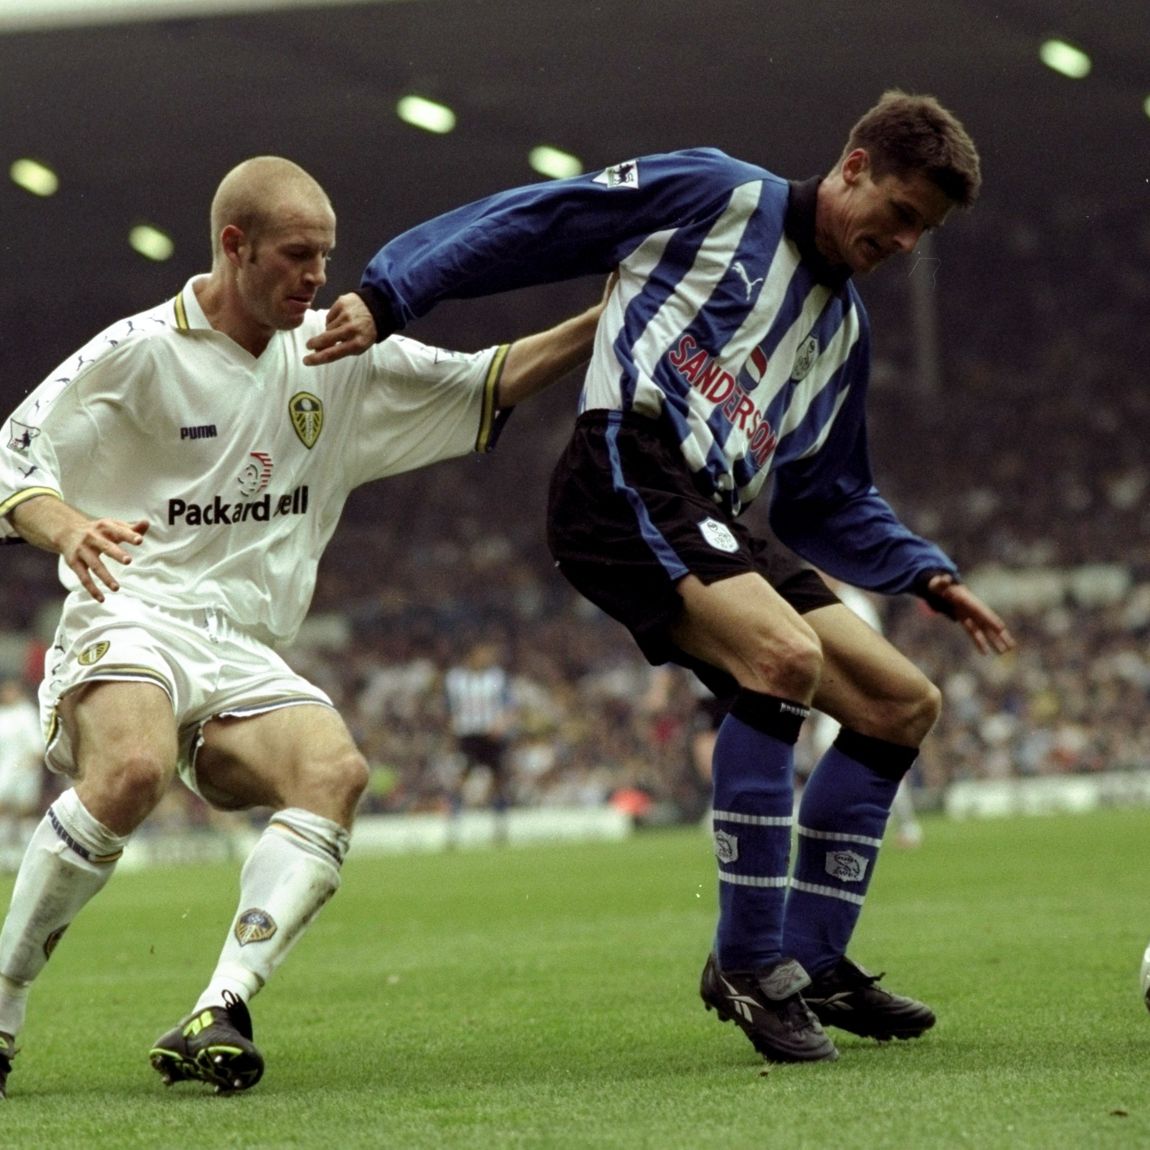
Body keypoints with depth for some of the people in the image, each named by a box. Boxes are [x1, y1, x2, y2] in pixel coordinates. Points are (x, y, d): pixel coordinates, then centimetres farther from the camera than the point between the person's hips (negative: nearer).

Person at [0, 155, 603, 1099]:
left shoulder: (339, 355, 13)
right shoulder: (140, 351, -2)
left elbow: (479, 388, 19)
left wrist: (598, 326, 7)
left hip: (247, 658, 5)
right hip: (131, 624, -5)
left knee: (335, 771, -27)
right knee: (131, 773, -36)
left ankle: (222, 1013, -33)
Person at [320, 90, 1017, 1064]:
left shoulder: (845, 326, 25)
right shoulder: (718, 195, 4)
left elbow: (831, 502, 30)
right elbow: (529, 223, 1)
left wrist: (926, 574, 15)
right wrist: (389, 296, -8)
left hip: (715, 525, 9)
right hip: (626, 479, -9)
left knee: (903, 703, 4)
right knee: (785, 655, -31)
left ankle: (814, 964, 9)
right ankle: (749, 962, -25)